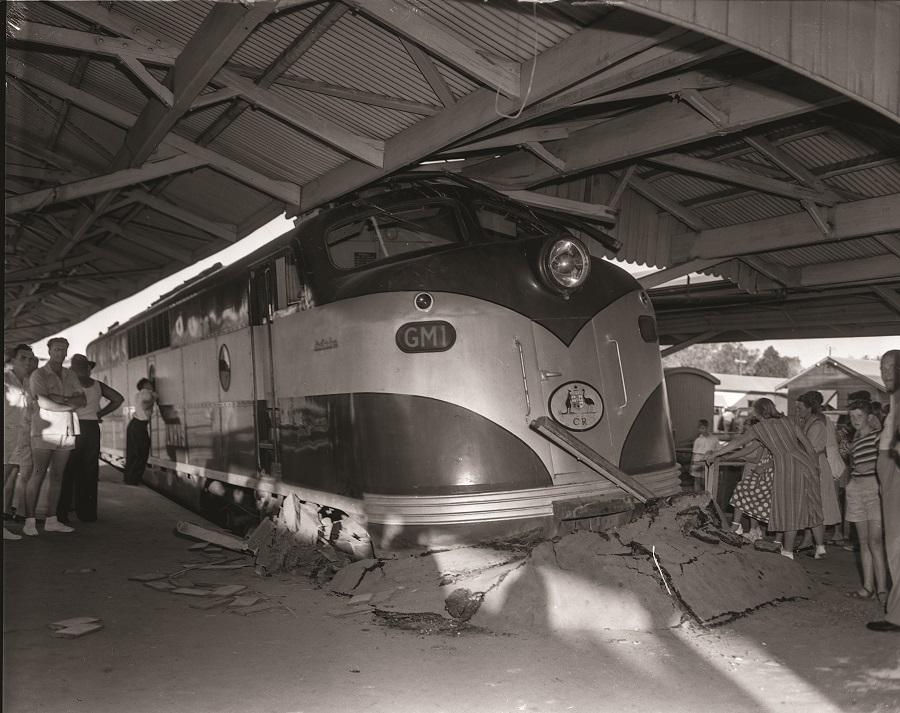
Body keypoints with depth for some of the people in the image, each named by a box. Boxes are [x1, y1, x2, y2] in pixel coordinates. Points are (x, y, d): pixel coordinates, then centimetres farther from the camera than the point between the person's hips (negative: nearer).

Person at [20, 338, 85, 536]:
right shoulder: (38, 374, -2)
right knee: (37, 476, -7)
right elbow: (44, 402, -15)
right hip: (44, 430, -5)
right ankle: (29, 522, -4)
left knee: (57, 477, 6)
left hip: (66, 431, 5)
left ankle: (51, 521, 9)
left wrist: (60, 399, -11)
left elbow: (82, 400, 4)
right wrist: (70, 404, -8)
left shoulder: (70, 376, 15)